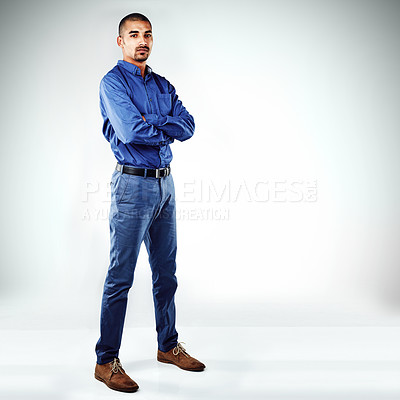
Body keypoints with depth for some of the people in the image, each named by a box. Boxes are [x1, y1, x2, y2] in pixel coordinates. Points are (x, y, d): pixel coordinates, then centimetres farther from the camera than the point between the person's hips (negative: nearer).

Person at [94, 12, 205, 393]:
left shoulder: (162, 85, 15)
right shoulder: (113, 82, -6)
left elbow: (188, 126, 1)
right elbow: (131, 131, -21)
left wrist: (149, 125, -12)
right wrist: (166, 129, -5)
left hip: (164, 183, 7)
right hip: (133, 185, -7)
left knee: (166, 272, 14)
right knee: (120, 277, -2)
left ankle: (168, 346, 30)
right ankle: (106, 361, 11)